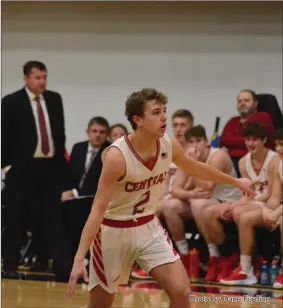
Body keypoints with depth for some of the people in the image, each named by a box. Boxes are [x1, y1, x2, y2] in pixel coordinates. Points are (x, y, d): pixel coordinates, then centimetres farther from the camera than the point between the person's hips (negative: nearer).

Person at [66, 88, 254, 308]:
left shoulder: (168, 146, -9)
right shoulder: (117, 156, -27)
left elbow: (195, 168, 15)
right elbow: (98, 210, -28)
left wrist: (235, 182, 27)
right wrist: (79, 258, -35)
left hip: (149, 227, 5)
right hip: (114, 231, -5)